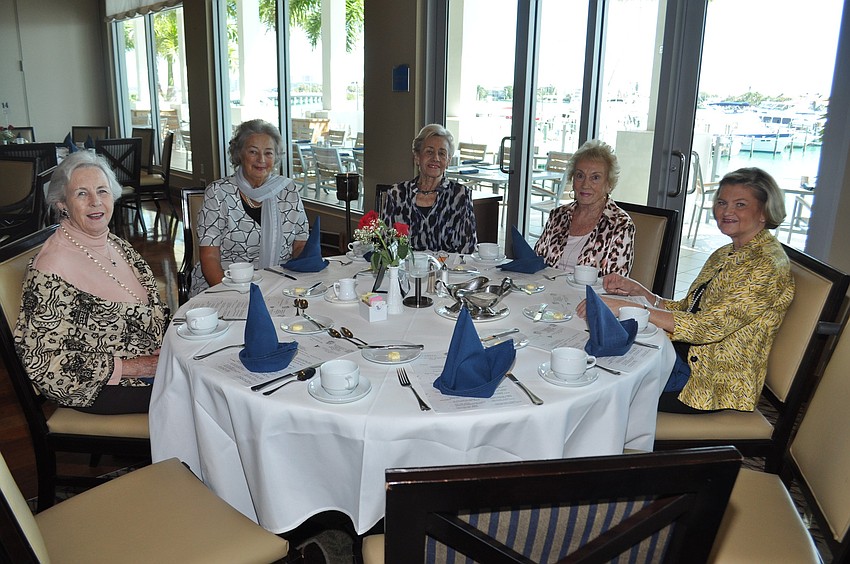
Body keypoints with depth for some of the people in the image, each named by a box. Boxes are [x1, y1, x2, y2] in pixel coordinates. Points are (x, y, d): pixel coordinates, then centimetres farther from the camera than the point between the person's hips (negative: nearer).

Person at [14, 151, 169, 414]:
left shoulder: (115, 244, 2)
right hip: (99, 388, -7)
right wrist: (128, 367, -21)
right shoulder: (52, 270, -22)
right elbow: (40, 360, -20)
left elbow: (151, 308, 15)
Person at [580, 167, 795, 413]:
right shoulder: (724, 255, 11)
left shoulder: (769, 266, -17)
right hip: (684, 354, 8)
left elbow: (707, 326, -26)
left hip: (717, 382, -8)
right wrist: (637, 290, -5)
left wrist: (626, 307, -30)